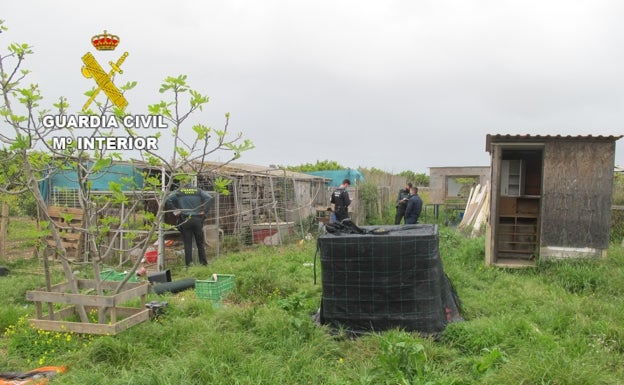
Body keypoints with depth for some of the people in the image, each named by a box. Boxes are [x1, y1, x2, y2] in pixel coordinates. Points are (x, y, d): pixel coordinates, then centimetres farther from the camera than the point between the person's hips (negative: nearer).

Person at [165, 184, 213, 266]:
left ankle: (189, 264, 2)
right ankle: (204, 263, 10)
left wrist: (175, 211, -1)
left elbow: (168, 200, -8)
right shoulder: (198, 191, 7)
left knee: (187, 244, 3)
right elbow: (209, 198, -7)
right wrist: (205, 211, -2)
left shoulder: (179, 191, 5)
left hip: (185, 220, -1)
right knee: (200, 243, 10)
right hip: (197, 219, 1)